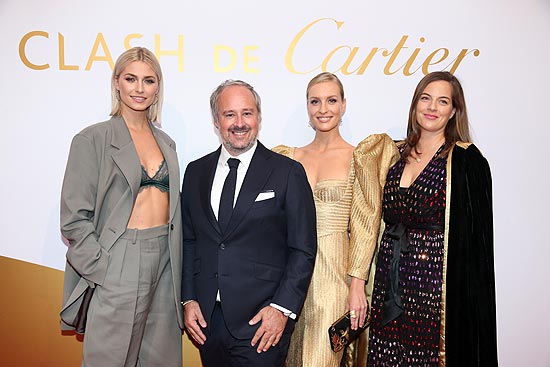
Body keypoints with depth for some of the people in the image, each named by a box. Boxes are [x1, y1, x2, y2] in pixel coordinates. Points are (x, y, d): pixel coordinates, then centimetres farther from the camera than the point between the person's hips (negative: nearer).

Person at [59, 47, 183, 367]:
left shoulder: (166, 142, 13)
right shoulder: (93, 140, -4)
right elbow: (74, 218, -7)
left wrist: (177, 270, 9)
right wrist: (102, 270, -13)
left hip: (165, 264, 5)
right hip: (119, 268, -5)